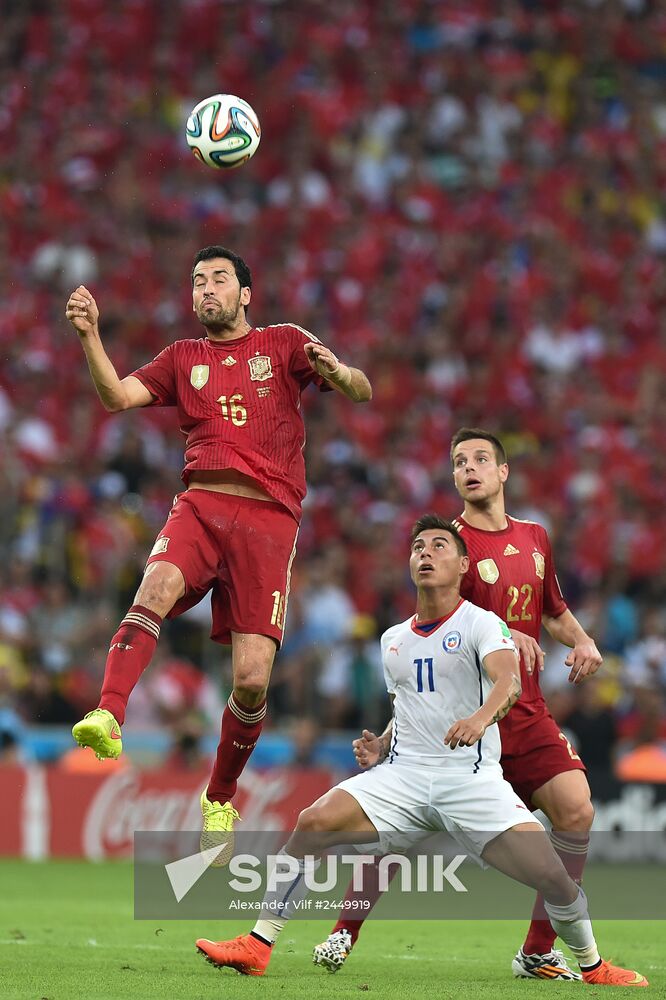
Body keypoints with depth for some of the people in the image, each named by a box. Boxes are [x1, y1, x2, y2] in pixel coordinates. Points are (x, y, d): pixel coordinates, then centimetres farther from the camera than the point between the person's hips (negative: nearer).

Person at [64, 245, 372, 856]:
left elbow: (363, 393, 5)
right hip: (201, 504, 1)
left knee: (252, 679, -9)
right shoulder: (184, 359, 20)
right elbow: (118, 396, 7)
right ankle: (108, 720, -49)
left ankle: (220, 798, 13)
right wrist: (90, 335, -8)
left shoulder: (283, 344, 14)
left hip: (269, 516, -1)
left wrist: (337, 371, -19)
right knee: (157, 586, -34)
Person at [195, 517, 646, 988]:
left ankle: (592, 965, 11)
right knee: (314, 822, -19)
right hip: (403, 773, 4)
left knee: (553, 875, -18)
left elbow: (509, 680, -24)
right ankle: (258, 946, -14)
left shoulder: (481, 623, -3)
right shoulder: (394, 639, 16)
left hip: (471, 777, -4)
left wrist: (481, 718, -45)